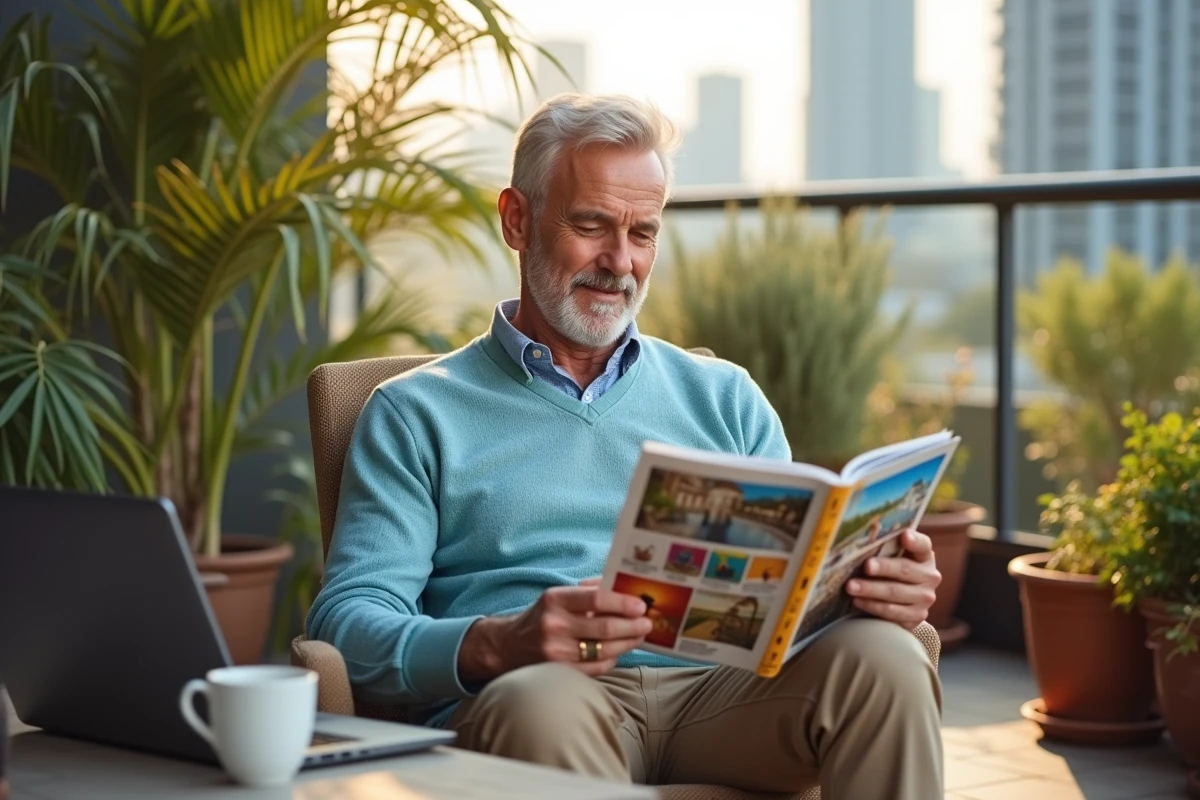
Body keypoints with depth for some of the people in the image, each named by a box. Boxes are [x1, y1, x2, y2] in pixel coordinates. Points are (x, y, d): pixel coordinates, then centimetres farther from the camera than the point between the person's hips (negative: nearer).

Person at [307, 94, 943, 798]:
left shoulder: (726, 397, 24)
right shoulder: (416, 414, 13)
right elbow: (348, 624, 1)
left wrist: (880, 589, -7)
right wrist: (498, 646, -20)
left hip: (719, 688, 4)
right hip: (527, 696, -3)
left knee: (883, 656, -28)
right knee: (541, 701, -40)